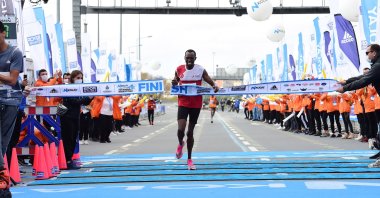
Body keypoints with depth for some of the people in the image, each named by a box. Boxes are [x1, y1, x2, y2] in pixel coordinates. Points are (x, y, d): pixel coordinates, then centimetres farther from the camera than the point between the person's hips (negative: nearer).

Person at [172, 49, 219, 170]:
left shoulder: (201, 70, -6)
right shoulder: (179, 70, -1)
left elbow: (211, 83, -3)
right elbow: (175, 85, 13)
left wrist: (215, 87, -27)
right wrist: (174, 84, -11)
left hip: (196, 104, 0)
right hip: (183, 103, 0)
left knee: (190, 132, 7)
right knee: (181, 129, -17)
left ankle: (189, 159, 20)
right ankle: (180, 144, 20)